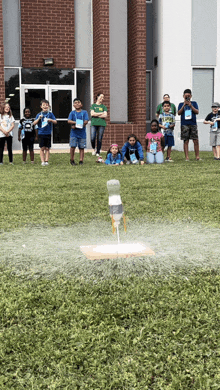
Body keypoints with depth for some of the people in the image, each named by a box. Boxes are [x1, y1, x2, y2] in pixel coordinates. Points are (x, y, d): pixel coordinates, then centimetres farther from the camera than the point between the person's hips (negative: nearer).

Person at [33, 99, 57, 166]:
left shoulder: (50, 114, 5)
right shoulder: (39, 114, 4)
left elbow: (55, 122, 0)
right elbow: (34, 123, 0)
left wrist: (51, 120, -20)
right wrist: (39, 118, -15)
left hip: (48, 133, 0)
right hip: (41, 133, 0)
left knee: (47, 148, 3)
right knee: (42, 148, -1)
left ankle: (46, 161, 6)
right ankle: (42, 161, 1)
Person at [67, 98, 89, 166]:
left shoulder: (84, 112, 4)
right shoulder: (72, 113, 7)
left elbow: (86, 122, -6)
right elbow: (69, 121, -4)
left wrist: (75, 126, -10)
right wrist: (76, 122, -20)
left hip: (82, 133, 0)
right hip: (74, 133, 0)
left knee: (81, 147, 2)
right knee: (72, 146, -7)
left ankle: (81, 160, 9)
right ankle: (72, 160, 6)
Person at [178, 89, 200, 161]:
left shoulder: (194, 103, 12)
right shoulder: (181, 104, 11)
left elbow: (197, 112, 1)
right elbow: (179, 113, 0)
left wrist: (190, 105, -9)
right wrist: (184, 105, -9)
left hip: (193, 124, 0)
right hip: (184, 125, 0)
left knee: (196, 141, -4)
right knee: (186, 141, -1)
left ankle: (197, 156, 2)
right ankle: (187, 157, 1)